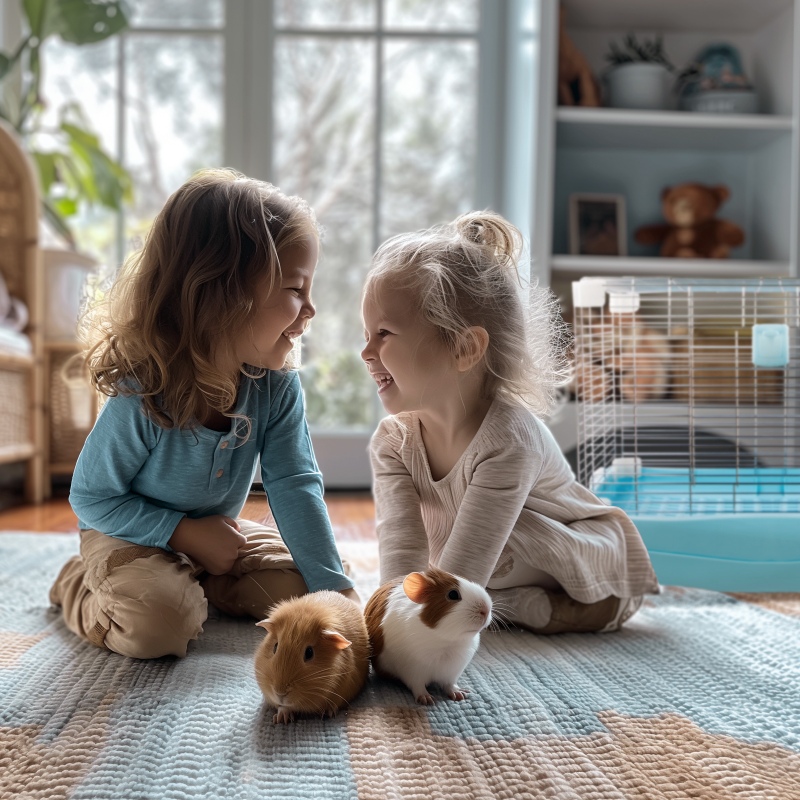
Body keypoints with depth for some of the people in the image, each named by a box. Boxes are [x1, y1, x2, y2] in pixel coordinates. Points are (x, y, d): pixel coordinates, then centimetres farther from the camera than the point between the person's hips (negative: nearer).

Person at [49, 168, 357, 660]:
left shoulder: (277, 386, -18)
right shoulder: (142, 399, -32)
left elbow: (295, 487, -20)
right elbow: (90, 496, -19)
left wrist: (338, 588, -27)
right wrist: (186, 532, -25)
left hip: (219, 534, 5)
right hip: (129, 538, -5)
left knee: (300, 585, -9)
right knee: (161, 623, -30)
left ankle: (199, 585, 12)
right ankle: (79, 587, 3)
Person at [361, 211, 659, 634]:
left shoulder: (510, 438, -34)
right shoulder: (392, 441, -15)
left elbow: (462, 568, -40)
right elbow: (401, 550, -27)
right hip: (497, 577, 9)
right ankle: (527, 607, 4)